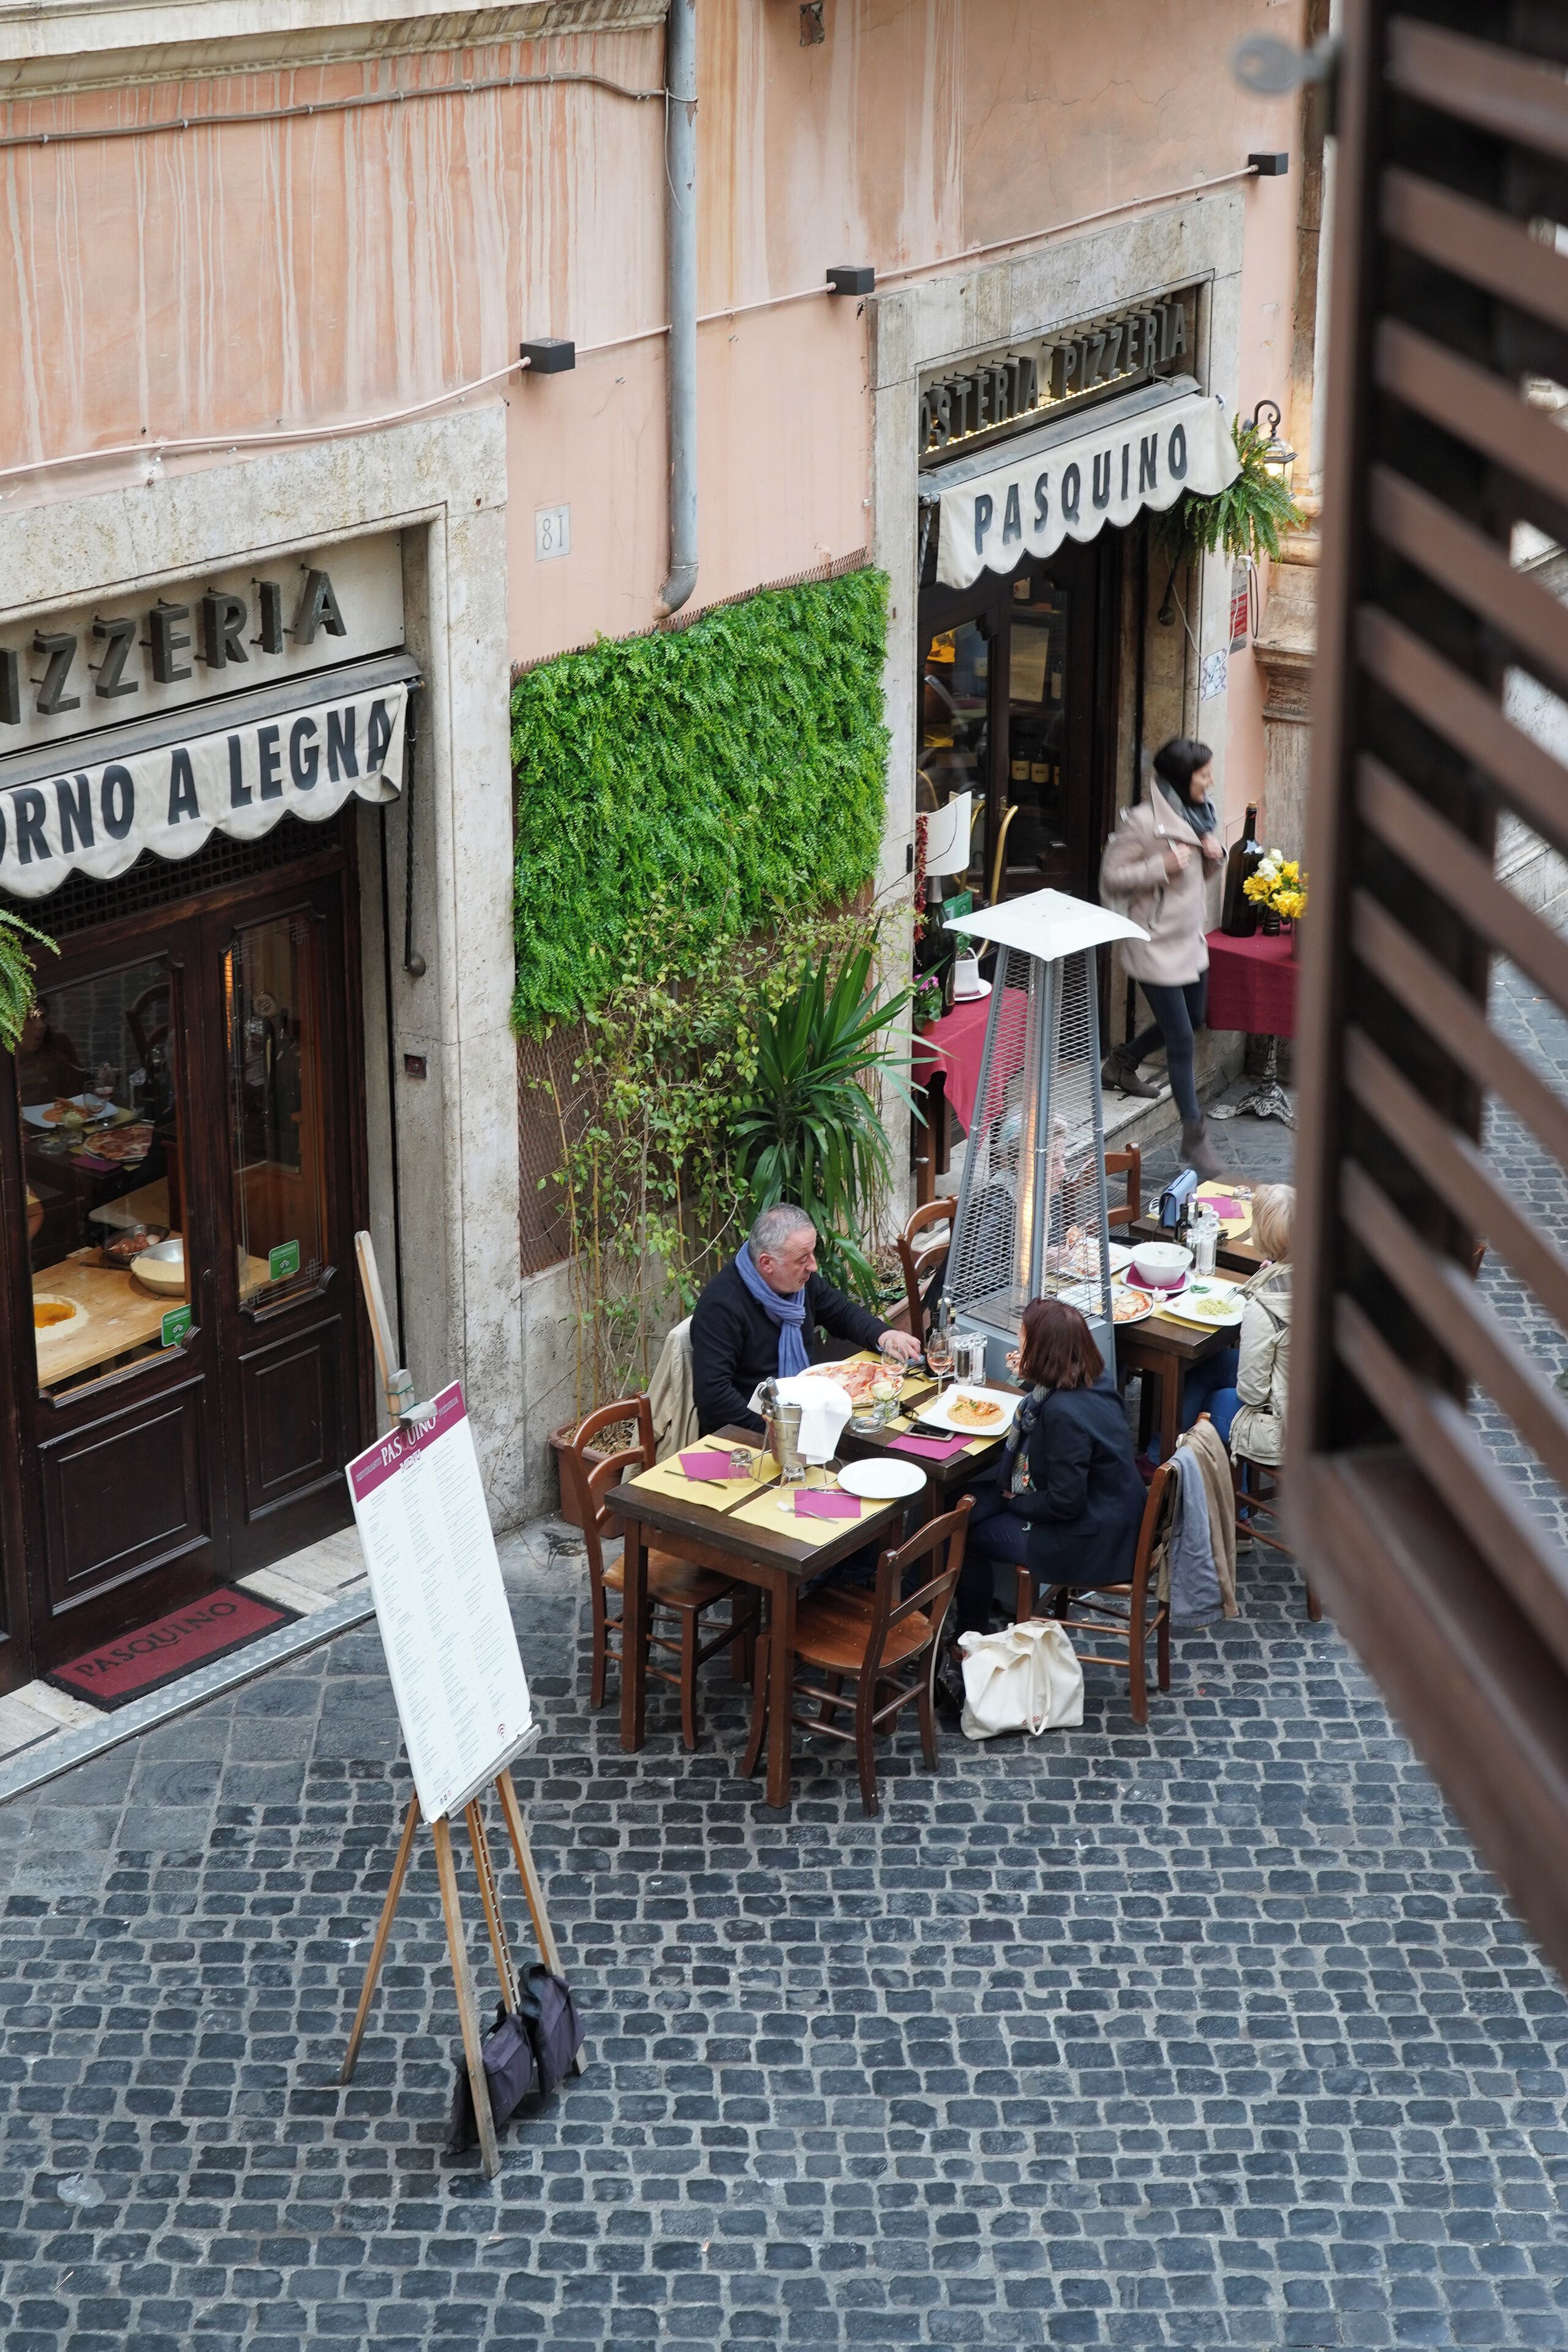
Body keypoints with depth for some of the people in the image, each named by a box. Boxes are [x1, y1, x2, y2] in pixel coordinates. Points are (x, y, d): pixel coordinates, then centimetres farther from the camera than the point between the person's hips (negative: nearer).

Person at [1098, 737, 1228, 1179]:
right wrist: (1162, 867, -28)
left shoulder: (1199, 814, 5)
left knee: (1192, 1021, 23)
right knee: (1181, 1038, -5)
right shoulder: (1143, 821, -20)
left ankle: (1121, 1063, 47)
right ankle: (1194, 1137, 3)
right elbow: (1110, 879, -17)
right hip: (1157, 945, -9)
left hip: (1191, 939, 9)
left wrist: (1215, 855, -5)